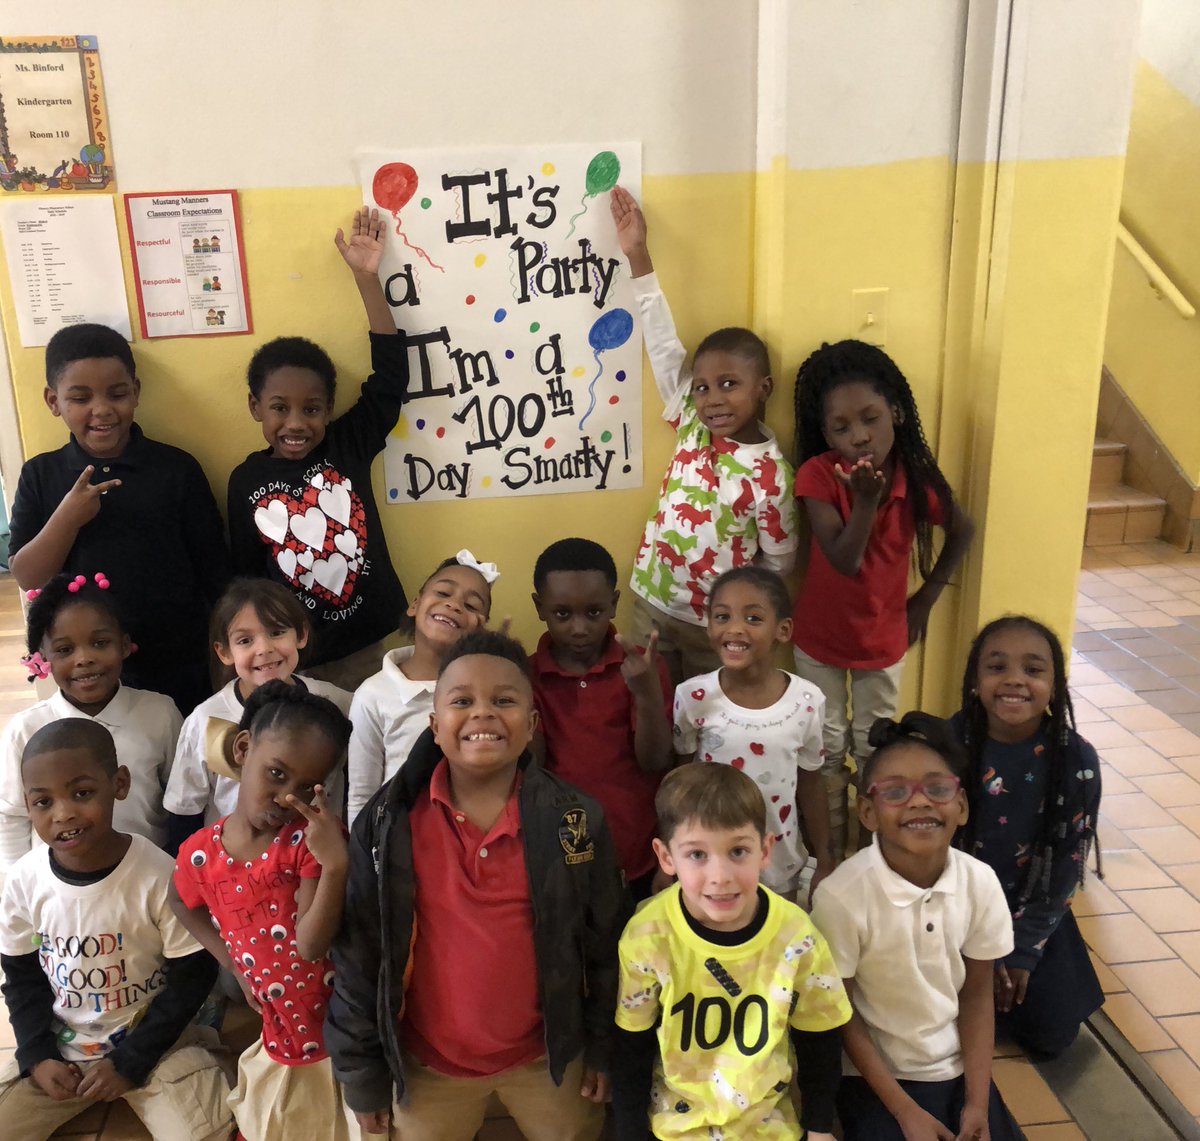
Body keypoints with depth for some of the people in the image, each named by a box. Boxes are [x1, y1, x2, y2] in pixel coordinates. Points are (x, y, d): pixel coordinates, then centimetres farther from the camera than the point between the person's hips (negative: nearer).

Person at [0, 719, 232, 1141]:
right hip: (59, 1046, 4)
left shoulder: (159, 876, -23)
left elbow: (193, 975, -13)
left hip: (152, 1041, -3)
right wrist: (37, 1056, -5)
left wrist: (130, 1061, -11)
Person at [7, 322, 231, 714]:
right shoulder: (40, 476, -1)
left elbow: (215, 571, -3)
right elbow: (27, 578, -4)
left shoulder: (177, 468, -8)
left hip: (181, 670, -2)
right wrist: (67, 518, -22)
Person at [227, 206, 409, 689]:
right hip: (300, 665, 0)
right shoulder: (246, 481, -2)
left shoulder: (350, 445, -3)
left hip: (380, 647, 0)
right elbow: (246, 576, 5)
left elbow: (391, 373, -11)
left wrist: (366, 276, -13)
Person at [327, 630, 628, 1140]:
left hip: (549, 1056, 0)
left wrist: (603, 1049, 2)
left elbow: (605, 943, -3)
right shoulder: (387, 823, -13)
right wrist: (361, 1070, -2)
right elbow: (358, 952, -6)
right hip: (428, 1063, 0)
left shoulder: (576, 820, -12)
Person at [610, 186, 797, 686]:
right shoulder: (691, 424, -5)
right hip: (651, 603, 4)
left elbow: (779, 562, -5)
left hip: (717, 623, -3)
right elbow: (662, 343, -8)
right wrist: (637, 253, -11)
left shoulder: (771, 473, -16)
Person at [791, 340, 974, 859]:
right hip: (819, 639, -1)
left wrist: (925, 599, 2)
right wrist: (866, 498, -40)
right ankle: (830, 850, 32)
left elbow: (962, 532, 4)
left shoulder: (918, 478, -16)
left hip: (883, 639, 1)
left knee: (875, 750, 17)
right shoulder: (818, 475, -22)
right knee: (826, 749, 14)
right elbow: (845, 561, -28)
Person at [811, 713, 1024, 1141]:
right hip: (875, 1075, -4)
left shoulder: (980, 882, -14)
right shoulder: (842, 896, -27)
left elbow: (976, 996, -1)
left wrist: (977, 1102, -4)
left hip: (958, 1066, 4)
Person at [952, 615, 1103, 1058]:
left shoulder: (1077, 760, -18)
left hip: (1034, 914, 1)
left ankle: (993, 989, 30)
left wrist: (1023, 950, -10)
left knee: (1052, 1033, 0)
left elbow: (1066, 868, -10)